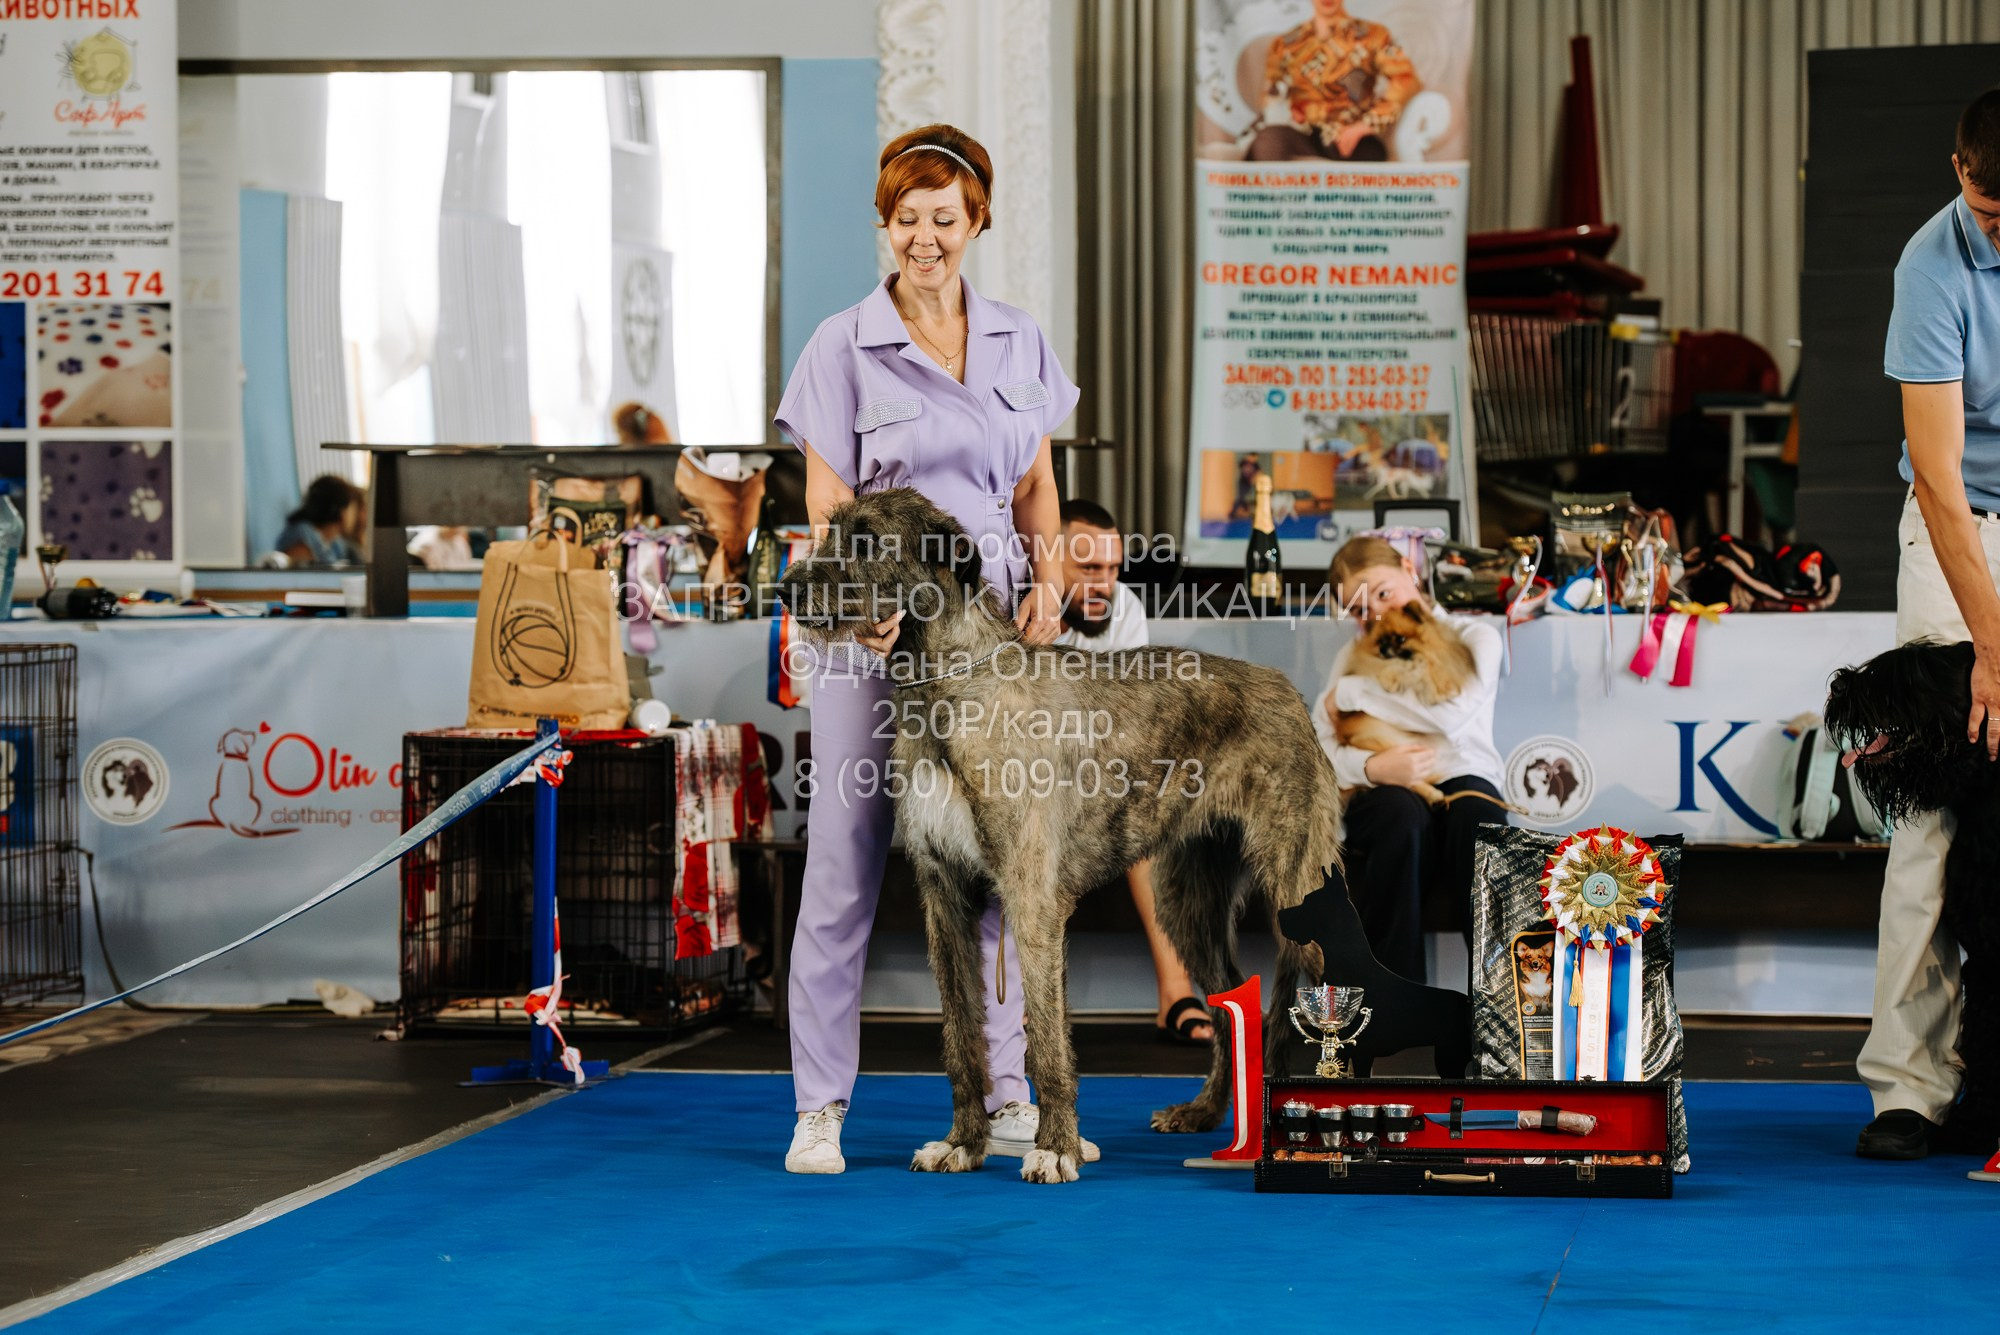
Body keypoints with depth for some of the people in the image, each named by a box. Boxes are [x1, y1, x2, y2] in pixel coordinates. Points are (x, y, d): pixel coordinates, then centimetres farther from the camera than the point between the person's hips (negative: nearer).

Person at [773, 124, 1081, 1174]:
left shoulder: (1019, 344, 10)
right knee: (843, 867, -2)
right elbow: (826, 506, -5)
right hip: (876, 630, -3)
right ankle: (819, 1108, 5)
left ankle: (1004, 1101, 11)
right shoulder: (843, 347, -2)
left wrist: (1050, 578, -2)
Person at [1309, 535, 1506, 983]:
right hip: (1385, 794, 1)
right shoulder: (1355, 655, 17)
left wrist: (1355, 693, -7)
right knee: (1402, 815, -36)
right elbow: (1318, 747, 2)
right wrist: (1371, 767, -20)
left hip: (1463, 779, -1)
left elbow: (1452, 717, -12)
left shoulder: (1473, 637, 9)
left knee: (1475, 811, -37)